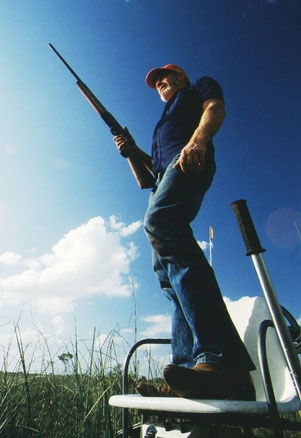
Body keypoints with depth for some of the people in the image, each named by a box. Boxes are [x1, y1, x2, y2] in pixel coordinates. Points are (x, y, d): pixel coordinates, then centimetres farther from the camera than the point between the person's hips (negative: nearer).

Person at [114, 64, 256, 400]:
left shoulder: (200, 86, 26)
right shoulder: (166, 119, 44)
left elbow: (216, 108, 2)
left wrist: (198, 141, -19)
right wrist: (134, 151, 21)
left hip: (190, 162, -8)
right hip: (166, 175, 9)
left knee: (159, 221, -37)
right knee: (165, 267, -9)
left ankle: (223, 361, -45)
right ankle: (189, 367, -14)